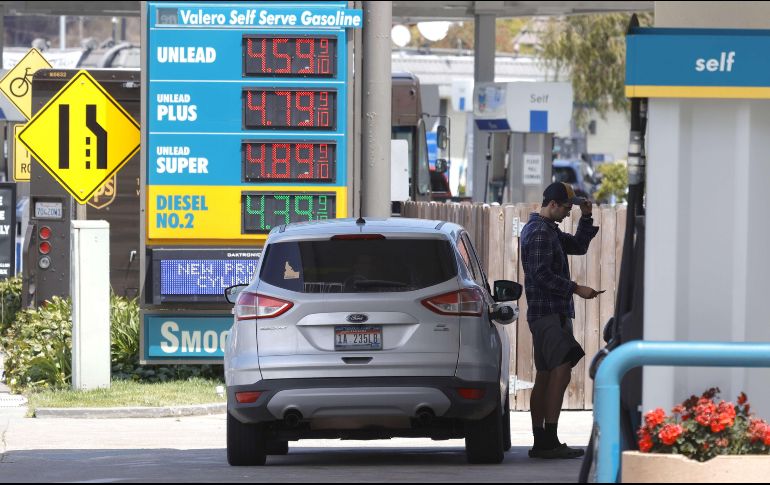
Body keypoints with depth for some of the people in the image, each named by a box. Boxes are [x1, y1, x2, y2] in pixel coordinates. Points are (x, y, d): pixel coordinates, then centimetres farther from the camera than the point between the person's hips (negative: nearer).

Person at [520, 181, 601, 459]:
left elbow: (579, 246, 26)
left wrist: (586, 218, 13)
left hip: (549, 315, 11)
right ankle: (549, 440, -23)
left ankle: (541, 443, 10)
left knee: (545, 377, 10)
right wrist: (576, 289, -19)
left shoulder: (548, 230, 20)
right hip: (548, 313, -11)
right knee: (561, 371, -17)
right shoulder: (540, 232, -13)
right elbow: (542, 275, -21)